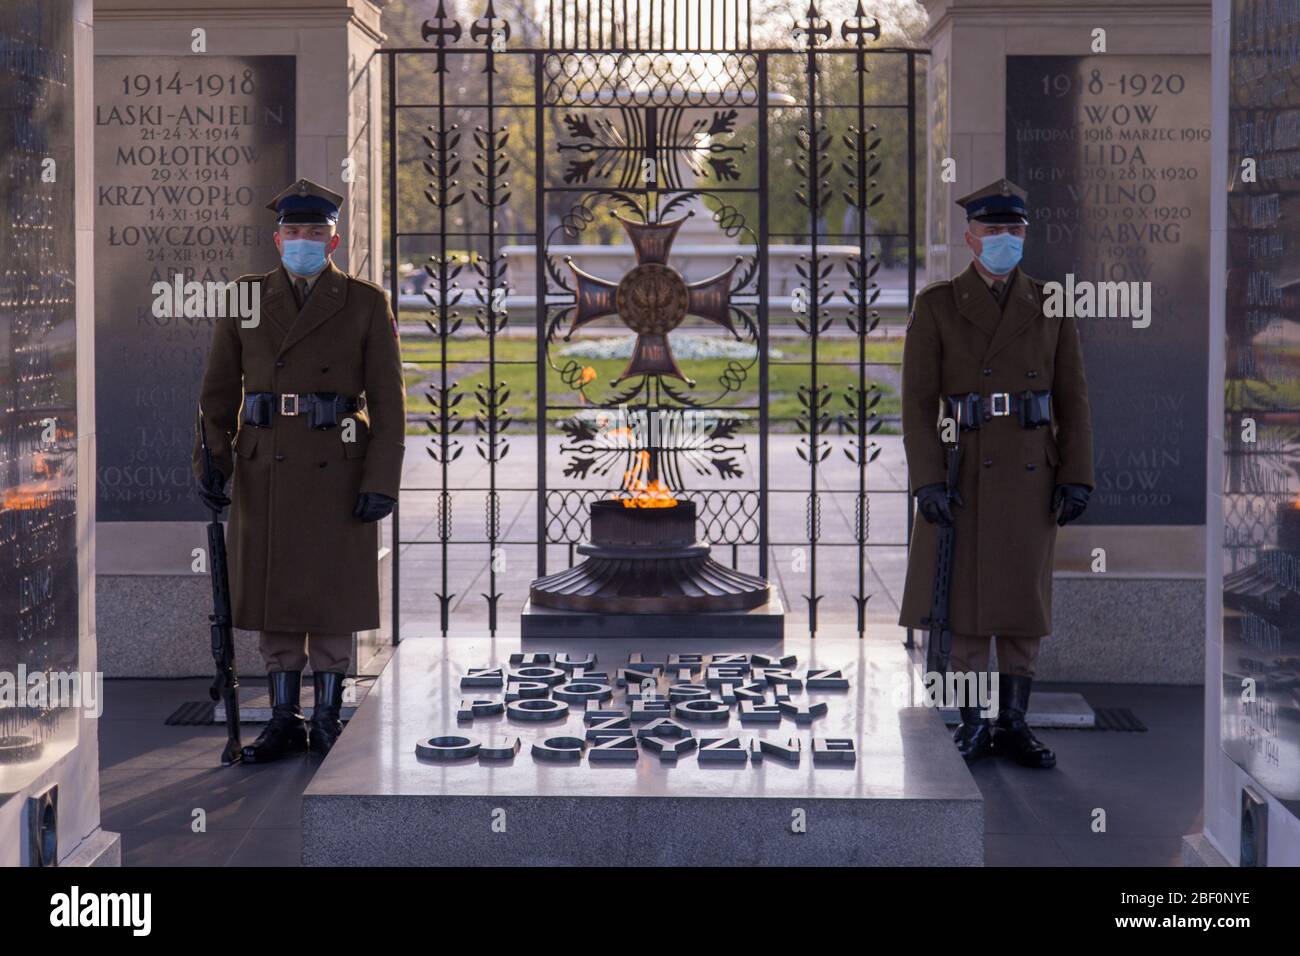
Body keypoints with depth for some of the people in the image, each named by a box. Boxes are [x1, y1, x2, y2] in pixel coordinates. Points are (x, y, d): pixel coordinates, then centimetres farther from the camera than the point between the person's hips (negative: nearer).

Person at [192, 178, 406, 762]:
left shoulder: (365, 304, 0)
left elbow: (388, 400, -3)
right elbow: (219, 390, 8)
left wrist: (382, 482, -10)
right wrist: (211, 462, -3)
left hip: (337, 468, -2)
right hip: (264, 468, 3)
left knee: (332, 594, 2)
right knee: (272, 590, 6)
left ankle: (327, 720, 12)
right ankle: (284, 721, 14)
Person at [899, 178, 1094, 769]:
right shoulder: (936, 306, -1)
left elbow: (1072, 399, 6)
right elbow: (918, 400, -5)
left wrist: (1077, 477, -3)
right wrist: (926, 481, -14)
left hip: (1030, 472, 2)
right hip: (962, 472, -2)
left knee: (1024, 598, 5)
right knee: (964, 595, 1)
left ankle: (1013, 724, 14)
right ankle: (971, 725, 11)